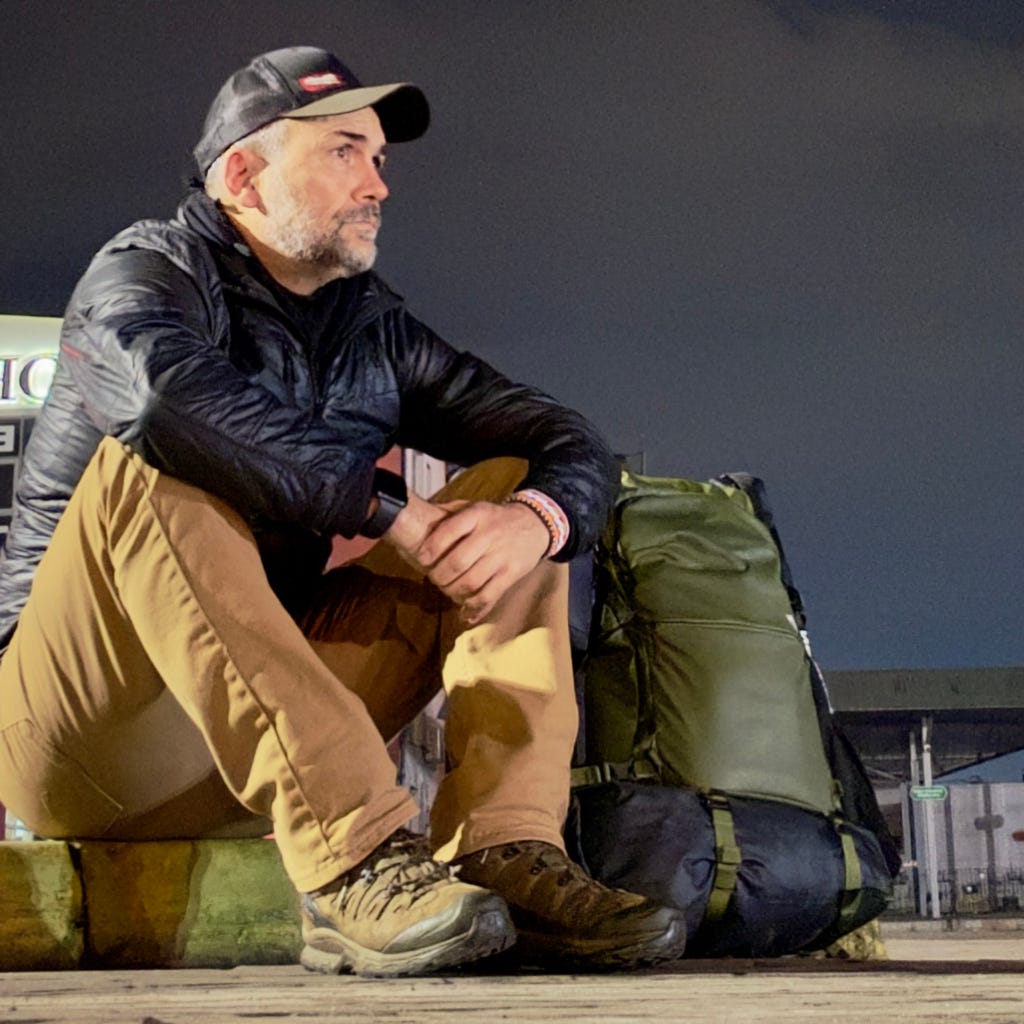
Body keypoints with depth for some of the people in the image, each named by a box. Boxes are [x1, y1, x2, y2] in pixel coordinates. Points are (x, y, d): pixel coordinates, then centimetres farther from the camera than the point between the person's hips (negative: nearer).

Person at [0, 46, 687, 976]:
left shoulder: (376, 330, 12)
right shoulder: (147, 273, -5)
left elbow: (573, 446, 3)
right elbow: (178, 394, -30)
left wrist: (534, 518, -21)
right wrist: (391, 514, -27)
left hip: (266, 739, 5)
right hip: (86, 727, -5)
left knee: (513, 491, -1)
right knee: (146, 467, -31)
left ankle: (506, 851, -24)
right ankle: (354, 862, -41)